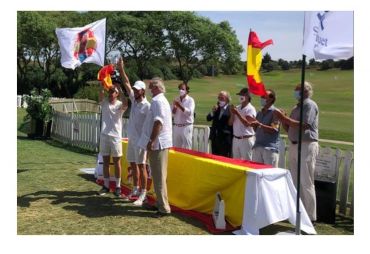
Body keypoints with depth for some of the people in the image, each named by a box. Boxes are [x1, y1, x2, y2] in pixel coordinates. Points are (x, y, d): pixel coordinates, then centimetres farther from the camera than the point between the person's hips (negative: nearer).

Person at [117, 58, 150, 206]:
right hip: (131, 139, 8)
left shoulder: (147, 106, -14)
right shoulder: (133, 100, 7)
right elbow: (126, 84, 9)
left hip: (141, 140, -8)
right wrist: (121, 69, 4)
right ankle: (136, 189, 27)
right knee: (133, 164, 15)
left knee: (141, 166, -4)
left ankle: (143, 194, 2)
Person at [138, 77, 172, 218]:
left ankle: (164, 208, -1)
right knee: (158, 176, 17)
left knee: (159, 176, -6)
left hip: (158, 143, -11)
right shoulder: (162, 100, 20)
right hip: (159, 143, 11)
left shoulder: (157, 101, -13)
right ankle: (160, 204, 26)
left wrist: (151, 140, -24)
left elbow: (158, 122, -24)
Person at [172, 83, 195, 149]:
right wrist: (174, 108, -13)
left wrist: (180, 106, -26)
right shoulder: (176, 100, 11)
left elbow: (190, 112, -18)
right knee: (176, 147, 9)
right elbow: (172, 113, 7)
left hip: (186, 126, -5)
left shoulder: (190, 100, -4)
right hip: (176, 126, 5)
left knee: (187, 148, -2)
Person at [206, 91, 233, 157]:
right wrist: (212, 112, -9)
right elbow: (208, 119, 8)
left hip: (225, 138, -6)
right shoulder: (216, 108, 11)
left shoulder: (230, 109, -10)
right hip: (215, 137, 6)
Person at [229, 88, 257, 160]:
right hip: (235, 139, 7)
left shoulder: (250, 109, -9)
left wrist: (237, 113, -19)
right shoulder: (237, 108, 11)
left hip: (246, 139, -7)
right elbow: (230, 123, 9)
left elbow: (247, 123, -19)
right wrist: (232, 114, -7)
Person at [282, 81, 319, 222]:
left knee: (306, 183, -4)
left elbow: (304, 125, -19)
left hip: (306, 146, -8)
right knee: (295, 181, 12)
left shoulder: (310, 105, -7)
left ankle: (310, 215, 4)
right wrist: (283, 121, 2)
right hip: (294, 145, 8)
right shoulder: (296, 107, 18)